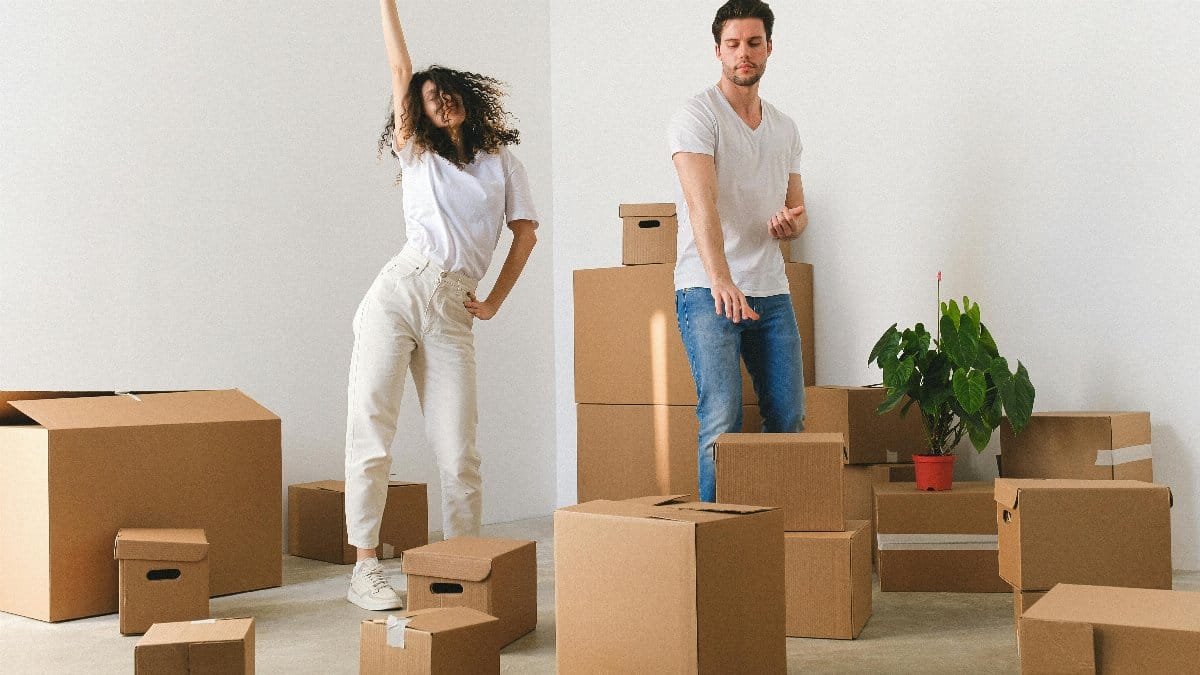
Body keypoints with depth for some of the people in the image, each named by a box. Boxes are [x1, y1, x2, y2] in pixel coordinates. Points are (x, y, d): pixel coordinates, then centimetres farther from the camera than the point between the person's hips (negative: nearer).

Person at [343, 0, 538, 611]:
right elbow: (400, 68, 9)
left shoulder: (501, 163, 16)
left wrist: (495, 301, 11)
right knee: (371, 436, -6)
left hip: (451, 315, 0)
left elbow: (525, 233, 18)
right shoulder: (417, 154, 14)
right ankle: (364, 569, 0)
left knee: (459, 453, -2)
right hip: (396, 293, 0)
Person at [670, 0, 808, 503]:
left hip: (771, 292, 6)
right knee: (722, 422, -10)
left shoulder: (785, 129, 14)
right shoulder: (698, 116, -6)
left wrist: (791, 224, -6)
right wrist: (721, 281, -36)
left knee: (789, 420, 6)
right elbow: (702, 204, -21)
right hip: (707, 291, -6)